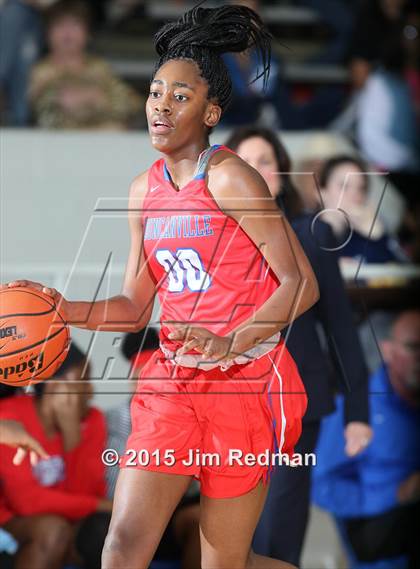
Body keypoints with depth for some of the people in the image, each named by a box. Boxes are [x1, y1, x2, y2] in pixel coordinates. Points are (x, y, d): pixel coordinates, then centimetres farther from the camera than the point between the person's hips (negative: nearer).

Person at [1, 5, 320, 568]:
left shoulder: (228, 178, -11)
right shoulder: (145, 190, 10)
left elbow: (302, 283, -14)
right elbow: (134, 306, 14)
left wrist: (232, 344, -26)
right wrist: (66, 309, -4)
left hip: (245, 382, -6)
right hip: (171, 384, 6)